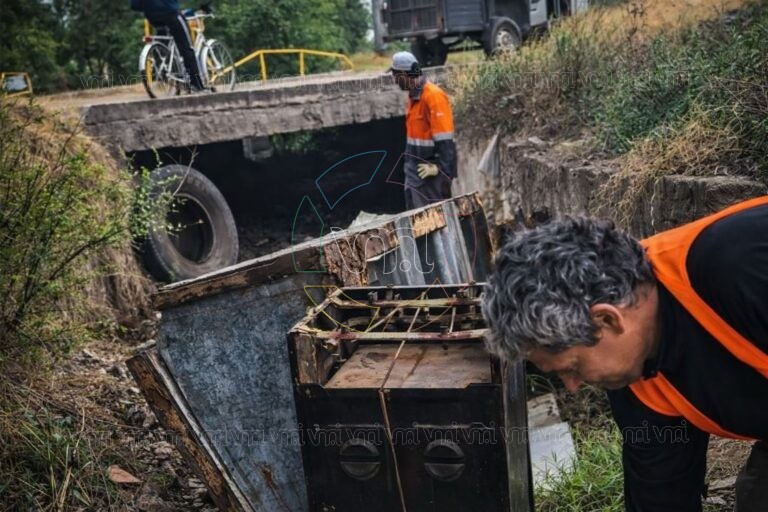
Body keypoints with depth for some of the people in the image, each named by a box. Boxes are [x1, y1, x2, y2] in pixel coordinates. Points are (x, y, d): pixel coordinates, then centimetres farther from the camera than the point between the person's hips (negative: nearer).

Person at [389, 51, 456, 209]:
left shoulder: (434, 96, -19)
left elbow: (444, 140, -22)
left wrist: (442, 169, -23)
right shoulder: (413, 96, 10)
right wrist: (408, 163, 17)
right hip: (414, 170, 10)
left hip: (429, 172, -10)